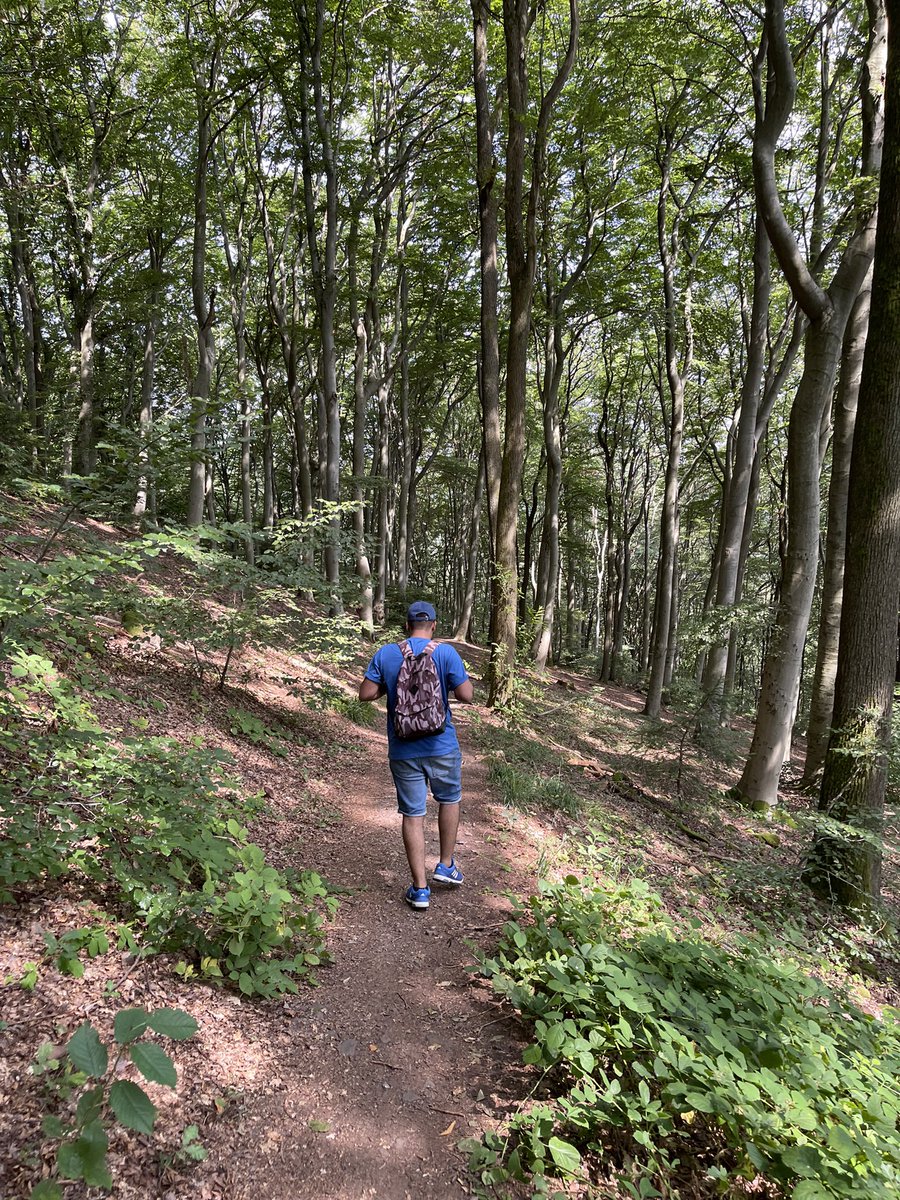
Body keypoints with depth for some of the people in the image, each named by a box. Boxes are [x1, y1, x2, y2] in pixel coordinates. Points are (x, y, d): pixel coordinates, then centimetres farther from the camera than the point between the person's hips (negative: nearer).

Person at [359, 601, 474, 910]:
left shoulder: (385, 654, -4)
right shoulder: (446, 652, -10)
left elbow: (366, 693, -5)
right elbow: (466, 696, -12)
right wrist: (464, 680, 9)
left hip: (403, 750, 1)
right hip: (442, 746, -1)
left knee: (413, 814, 9)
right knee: (449, 799, 24)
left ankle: (420, 889, 14)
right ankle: (446, 865, 30)